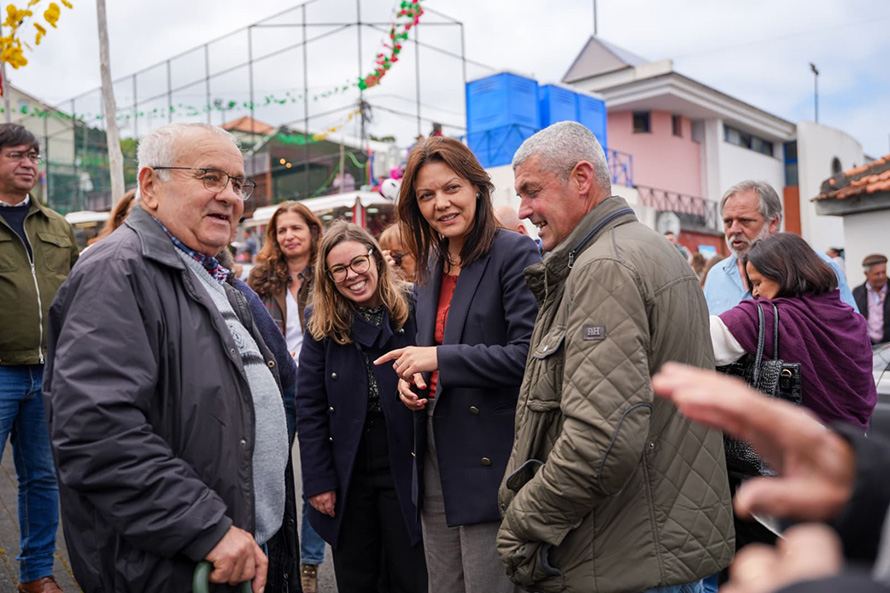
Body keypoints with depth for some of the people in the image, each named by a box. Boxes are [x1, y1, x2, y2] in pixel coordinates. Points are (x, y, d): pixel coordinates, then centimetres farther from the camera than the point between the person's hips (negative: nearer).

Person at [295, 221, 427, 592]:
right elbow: (310, 409, -2)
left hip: (403, 467, -1)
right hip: (346, 474, 2)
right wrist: (318, 480, -5)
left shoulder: (413, 312, -4)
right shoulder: (321, 327, 0)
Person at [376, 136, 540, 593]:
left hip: (491, 459, -7)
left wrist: (440, 358, -19)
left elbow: (528, 354, -20)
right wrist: (412, 375, 3)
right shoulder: (431, 266, 13)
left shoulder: (515, 254, -12)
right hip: (436, 455, 8)